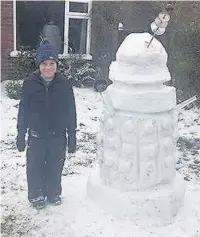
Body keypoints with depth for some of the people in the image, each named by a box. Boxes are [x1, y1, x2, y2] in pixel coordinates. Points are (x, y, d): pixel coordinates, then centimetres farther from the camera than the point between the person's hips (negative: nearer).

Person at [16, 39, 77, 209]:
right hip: (36, 136, 0)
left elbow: (71, 112, -3)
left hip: (58, 136, 0)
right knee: (34, 169, 11)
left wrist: (72, 138, -1)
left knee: (55, 168, 15)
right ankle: (36, 196, 34)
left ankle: (54, 194, 38)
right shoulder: (30, 83, -9)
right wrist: (21, 135, 1)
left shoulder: (64, 84, -9)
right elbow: (23, 111, -2)